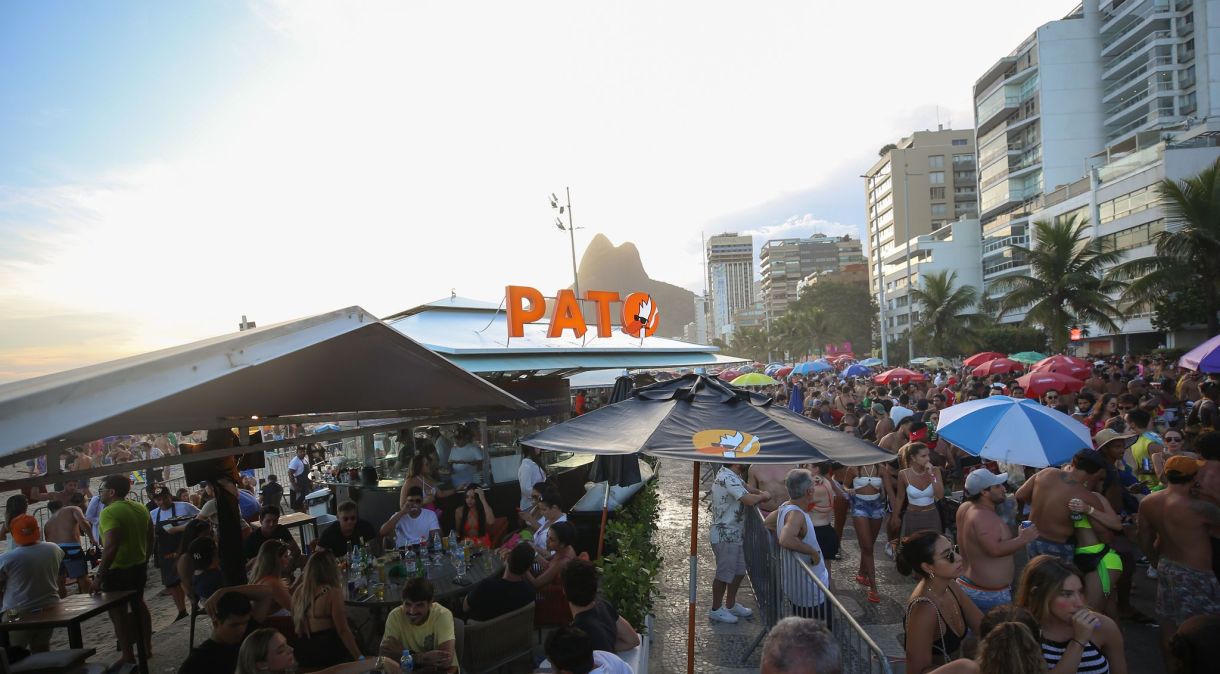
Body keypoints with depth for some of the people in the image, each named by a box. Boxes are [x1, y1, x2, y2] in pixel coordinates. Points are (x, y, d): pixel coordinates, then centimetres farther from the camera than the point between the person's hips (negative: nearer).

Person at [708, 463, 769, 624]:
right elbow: (749, 500, -33)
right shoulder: (728, 478, -26)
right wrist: (763, 496, -12)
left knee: (739, 571, 20)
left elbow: (745, 486, 19)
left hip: (733, 535, 10)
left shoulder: (730, 474, 6)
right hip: (725, 536, -10)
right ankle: (716, 610, 19)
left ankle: (731, 606, 34)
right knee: (724, 574, 4)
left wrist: (760, 493, -1)